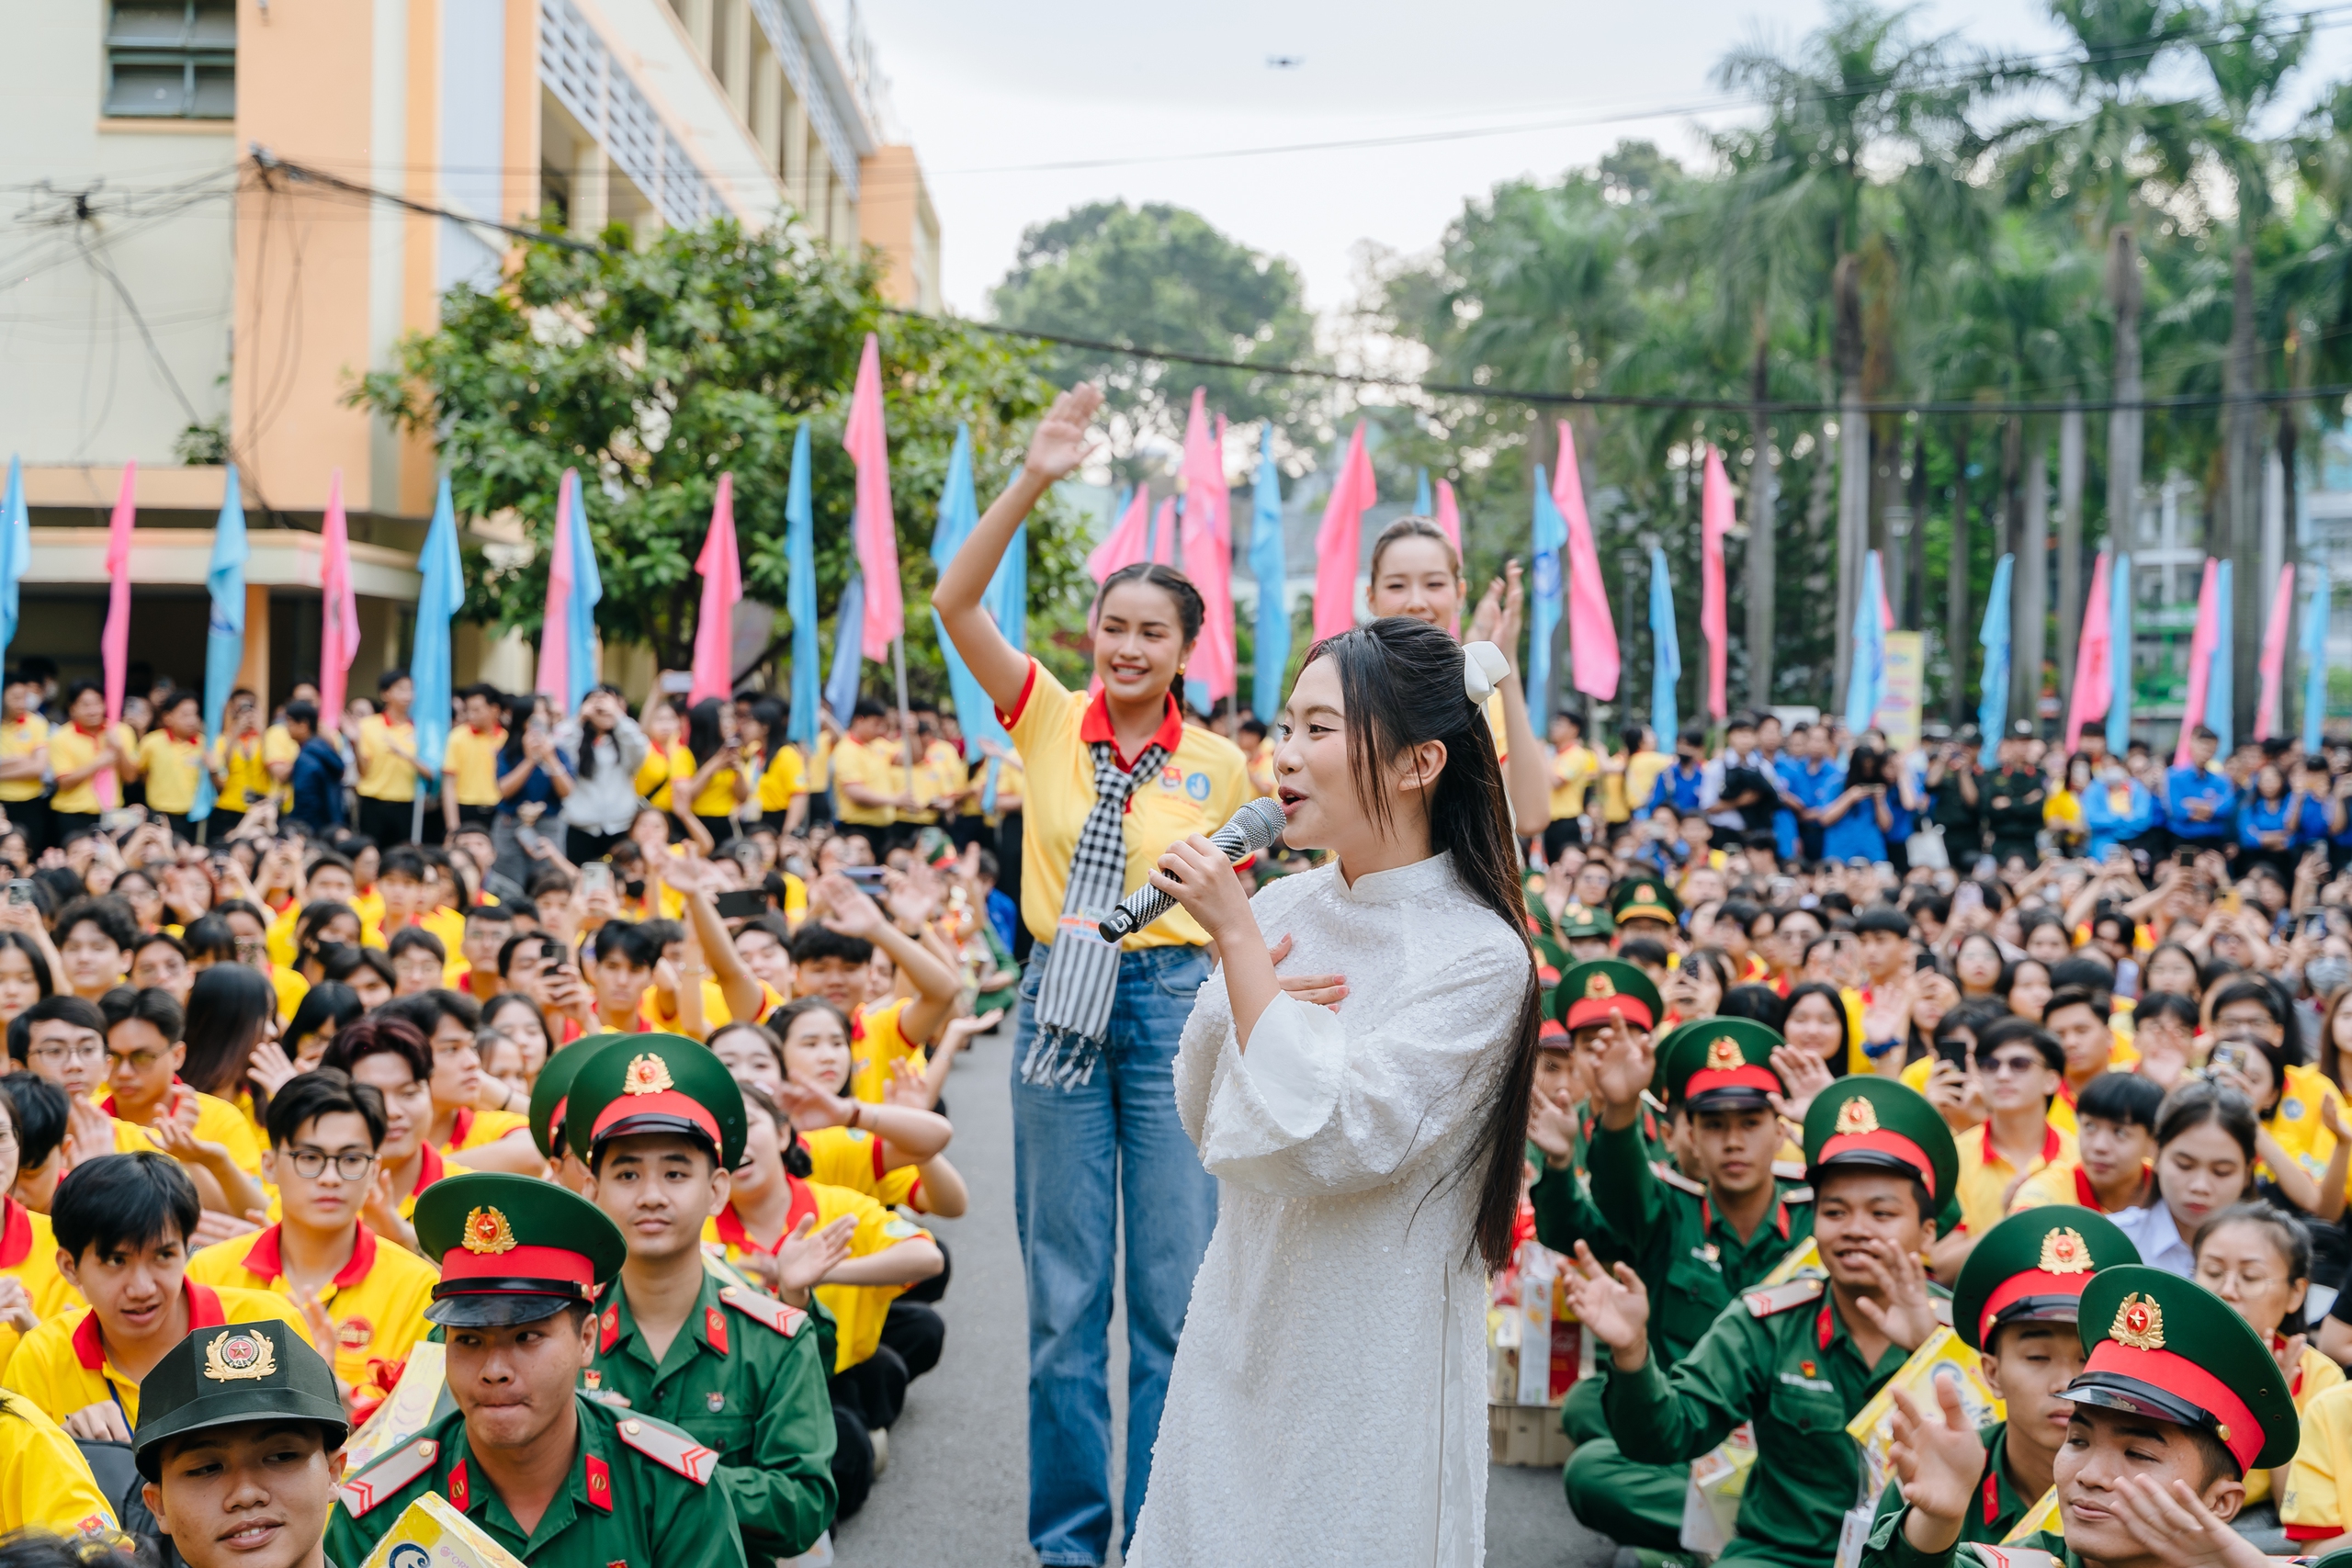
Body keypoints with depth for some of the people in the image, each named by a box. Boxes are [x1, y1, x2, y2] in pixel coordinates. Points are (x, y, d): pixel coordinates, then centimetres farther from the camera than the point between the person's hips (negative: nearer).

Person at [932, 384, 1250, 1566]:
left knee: (1177, 1292, 3)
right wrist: (1032, 482, -21)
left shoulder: (1221, 767, 2)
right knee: (1064, 1294, 7)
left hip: (1176, 1005, 0)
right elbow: (954, 603, -12)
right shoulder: (1048, 718, 1)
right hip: (1060, 1003, 0)